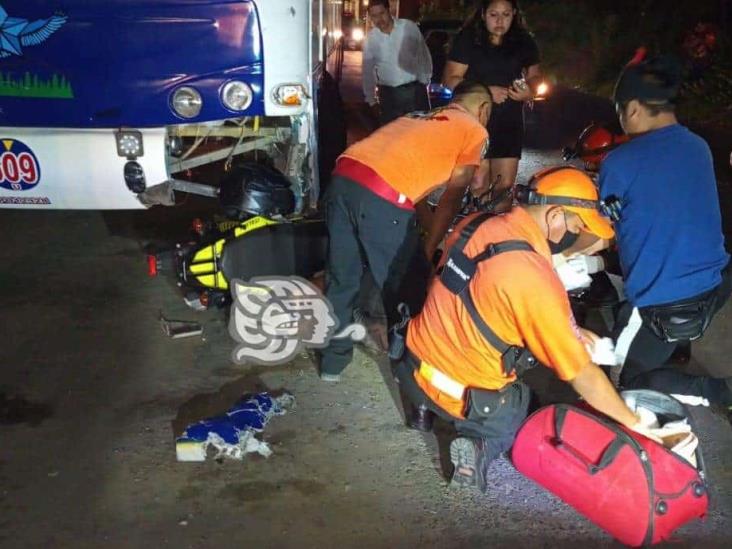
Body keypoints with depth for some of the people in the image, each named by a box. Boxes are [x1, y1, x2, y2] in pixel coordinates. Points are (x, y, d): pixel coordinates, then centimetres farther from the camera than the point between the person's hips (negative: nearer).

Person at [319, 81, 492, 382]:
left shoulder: (420, 116, 33)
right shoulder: (475, 131, 14)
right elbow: (451, 199, 10)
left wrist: (415, 237, 42)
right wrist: (427, 250, 16)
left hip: (343, 178, 7)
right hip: (383, 197, -7)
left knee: (341, 277, 20)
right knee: (398, 284, 12)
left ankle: (333, 358, 33)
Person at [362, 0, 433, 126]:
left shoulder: (409, 27, -4)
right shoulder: (370, 38, 0)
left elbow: (424, 55, 6)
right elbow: (368, 70, 9)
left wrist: (424, 82, 5)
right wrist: (371, 101, 9)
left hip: (415, 90, -1)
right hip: (388, 94, 1)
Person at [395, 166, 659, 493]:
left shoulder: (475, 225, -4)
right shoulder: (537, 279, -26)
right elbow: (582, 376, -17)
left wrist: (569, 332, 15)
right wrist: (633, 422, -2)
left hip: (411, 368, 7)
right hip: (463, 399, -6)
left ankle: (427, 408, 14)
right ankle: (483, 443, -4)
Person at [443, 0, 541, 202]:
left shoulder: (524, 43, 6)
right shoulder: (467, 40, -5)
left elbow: (535, 75, 17)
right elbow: (450, 79, -8)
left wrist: (529, 91, -6)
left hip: (510, 124, 3)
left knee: (505, 187, 3)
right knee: (478, 186, -9)